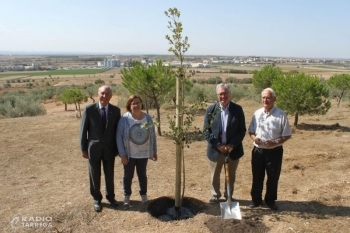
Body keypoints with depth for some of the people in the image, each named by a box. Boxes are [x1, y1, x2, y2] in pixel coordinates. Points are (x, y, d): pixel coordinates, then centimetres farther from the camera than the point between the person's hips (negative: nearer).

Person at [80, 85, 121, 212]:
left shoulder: (116, 110, -4)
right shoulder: (89, 109, -10)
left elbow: (117, 130, 2)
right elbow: (83, 130, -5)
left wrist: (117, 148, 2)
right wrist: (83, 148, -5)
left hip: (109, 149, 1)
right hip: (94, 148, -1)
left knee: (110, 175, 15)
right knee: (94, 176, 12)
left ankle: (110, 196, 36)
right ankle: (97, 199, 32)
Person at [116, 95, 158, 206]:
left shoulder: (148, 118, -5)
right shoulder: (125, 118, -15)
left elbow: (152, 135, 2)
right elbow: (119, 137, -12)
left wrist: (154, 151, 5)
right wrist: (122, 154, -13)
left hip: (143, 154, 2)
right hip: (129, 154, -2)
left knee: (142, 174, 17)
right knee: (128, 175, 14)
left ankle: (144, 194, 34)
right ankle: (127, 195, 32)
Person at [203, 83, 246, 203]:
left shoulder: (238, 109, -6)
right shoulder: (211, 110, -6)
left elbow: (242, 130, -5)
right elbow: (206, 130, -6)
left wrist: (232, 144, -16)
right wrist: (218, 145, -16)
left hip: (233, 149, 0)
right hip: (215, 149, 0)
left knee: (231, 175, 17)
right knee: (215, 175, 15)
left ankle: (229, 195, 37)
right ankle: (215, 195, 36)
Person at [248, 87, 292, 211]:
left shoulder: (281, 115, -10)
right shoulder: (257, 113, 1)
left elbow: (287, 135, -6)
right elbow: (251, 130, 10)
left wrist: (275, 142, -21)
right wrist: (254, 137, -12)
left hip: (274, 152, -3)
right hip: (258, 151, 3)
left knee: (273, 177, 12)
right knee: (257, 177, 13)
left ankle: (270, 200, 32)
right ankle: (256, 199, 30)